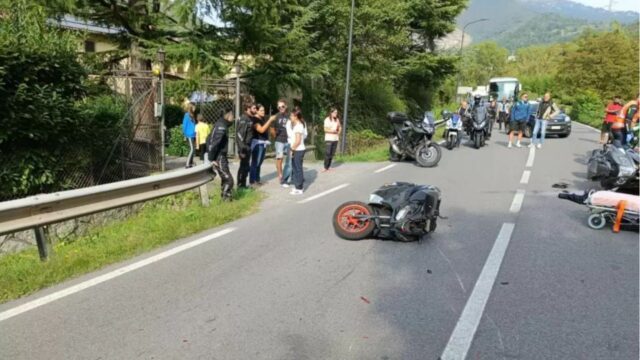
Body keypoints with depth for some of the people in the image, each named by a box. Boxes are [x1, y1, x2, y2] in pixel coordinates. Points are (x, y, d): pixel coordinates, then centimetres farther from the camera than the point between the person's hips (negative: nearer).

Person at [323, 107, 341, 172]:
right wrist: (333, 131, -17)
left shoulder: (337, 120, 8)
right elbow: (326, 129, -11)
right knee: (327, 153, -10)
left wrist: (338, 133, 4)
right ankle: (325, 167, -5)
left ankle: (329, 166, 14)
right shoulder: (327, 119, -6)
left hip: (335, 139, 5)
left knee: (332, 154, 5)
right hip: (328, 139, -5)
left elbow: (340, 127, 21)